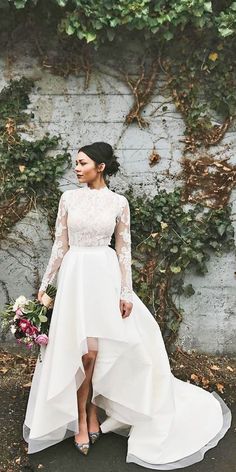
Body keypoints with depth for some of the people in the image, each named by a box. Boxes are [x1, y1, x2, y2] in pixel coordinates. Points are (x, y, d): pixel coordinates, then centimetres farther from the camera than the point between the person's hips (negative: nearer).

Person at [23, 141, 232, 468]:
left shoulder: (119, 202, 1)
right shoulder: (69, 198, 3)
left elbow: (124, 249, 1)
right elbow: (60, 245, 5)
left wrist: (126, 292, -3)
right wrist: (45, 283, 4)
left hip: (105, 276, 0)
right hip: (75, 276, 0)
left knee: (100, 350, 4)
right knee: (83, 351, 0)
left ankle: (93, 409, 28)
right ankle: (82, 418, 19)